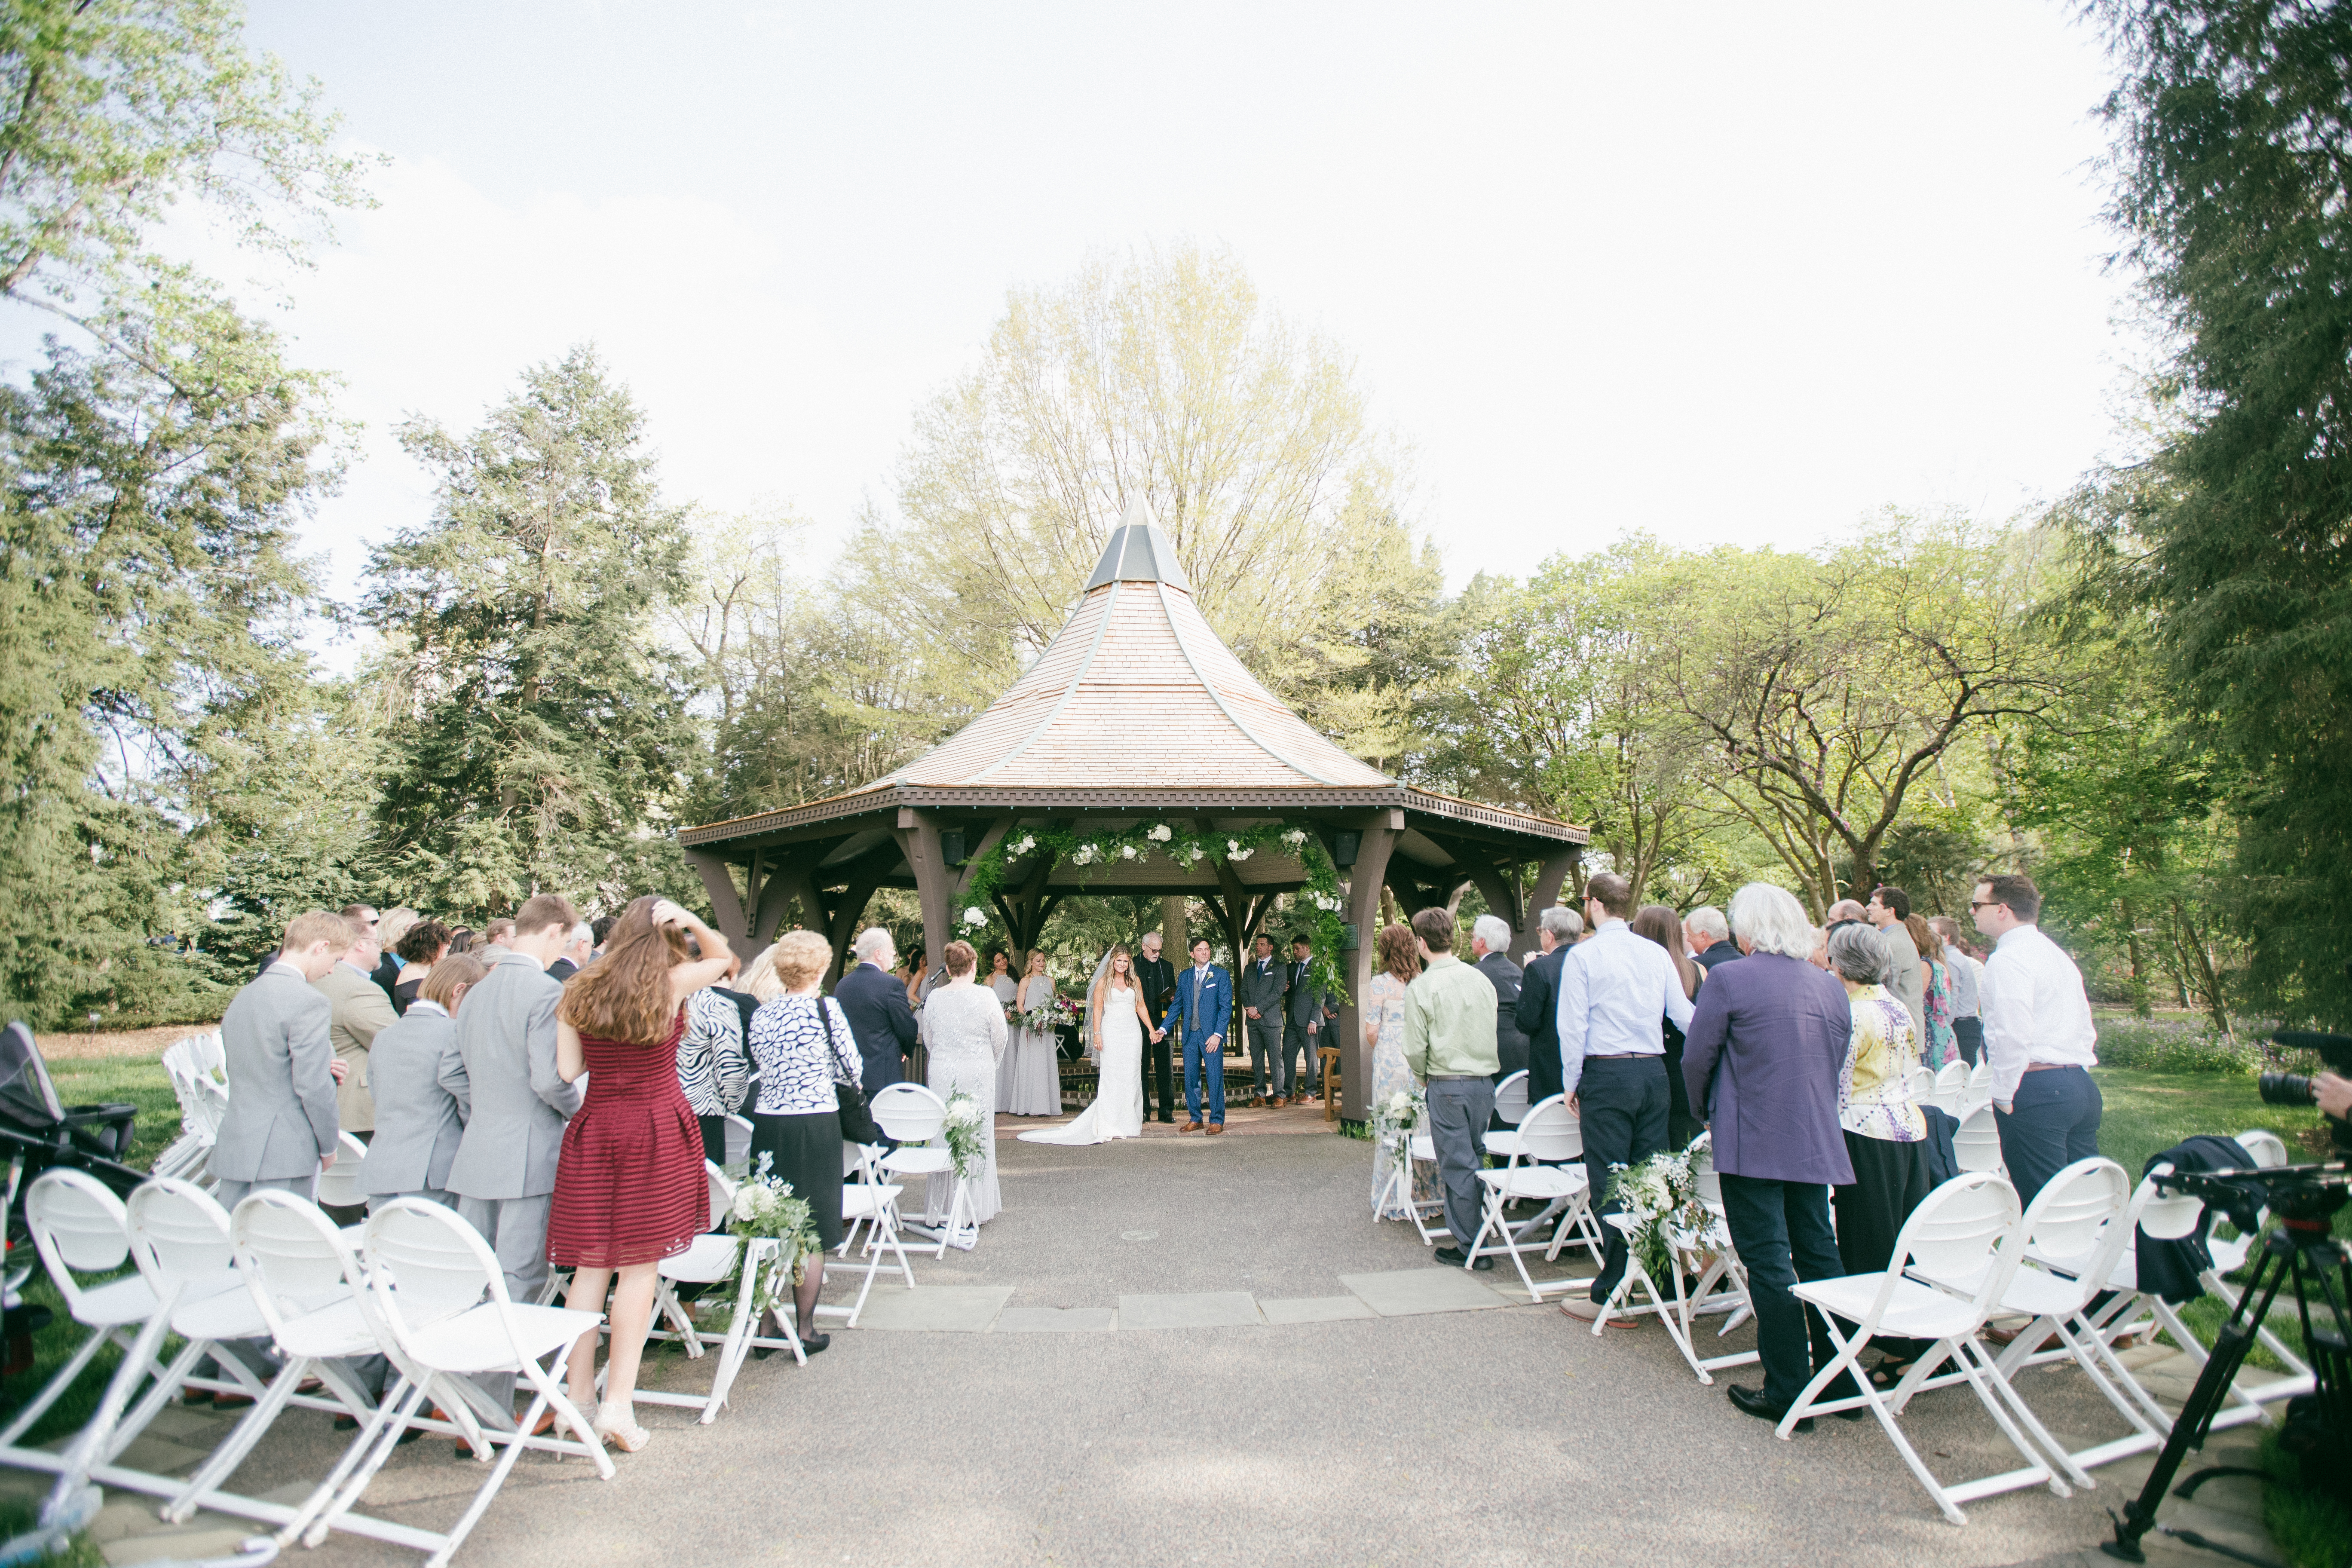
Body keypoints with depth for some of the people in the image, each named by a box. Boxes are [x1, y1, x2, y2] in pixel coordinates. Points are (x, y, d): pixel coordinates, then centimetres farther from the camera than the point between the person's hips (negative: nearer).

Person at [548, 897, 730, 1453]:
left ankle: (579, 1397, 16)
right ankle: (618, 1405, 1)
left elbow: (567, 1072, 3)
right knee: (639, 1269, 1)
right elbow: (723, 957, 14)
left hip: (594, 1131, 3)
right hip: (657, 1133, -3)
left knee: (591, 1268, 10)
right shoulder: (672, 984, -4)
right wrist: (691, 923, -2)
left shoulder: (578, 994, 4)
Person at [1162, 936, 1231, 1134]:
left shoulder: (1221, 975, 1)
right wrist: (1163, 1029, 6)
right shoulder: (1184, 976, 13)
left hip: (1212, 1035, -4)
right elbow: (1176, 1005, 16)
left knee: (1215, 1078, -3)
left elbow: (1226, 1006, -4)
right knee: (1190, 1078, 7)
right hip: (1190, 1035, 4)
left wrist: (1218, 1034, -13)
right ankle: (1195, 1119, 18)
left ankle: (1217, 1121, 6)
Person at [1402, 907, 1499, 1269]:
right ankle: (1483, 1232, 27)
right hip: (1485, 1081, 5)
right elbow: (1492, 1031, 12)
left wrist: (1424, 1077, 11)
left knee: (1457, 1166, 3)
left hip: (1448, 1086, -5)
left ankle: (1470, 1248, 8)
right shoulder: (1481, 979, 5)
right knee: (1475, 1160, 18)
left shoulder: (1420, 987, -10)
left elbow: (1416, 1049, -8)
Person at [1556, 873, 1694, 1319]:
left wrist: (1572, 1083, 2)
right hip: (1654, 1071, 5)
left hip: (1607, 1074, -5)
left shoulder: (1583, 956, -7)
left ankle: (1612, 1295, 3)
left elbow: (1573, 1025, -8)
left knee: (1610, 1185, 0)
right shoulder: (1657, 954, 6)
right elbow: (1684, 1015, 8)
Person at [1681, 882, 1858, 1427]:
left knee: (1768, 1261, 0)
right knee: (1818, 1253, 14)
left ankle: (1788, 1392, 4)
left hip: (1753, 1141, -6)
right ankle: (1841, 1379, 22)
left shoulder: (1729, 979, -11)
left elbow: (1696, 1058, -7)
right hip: (1815, 1139, 6)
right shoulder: (1831, 987, 7)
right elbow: (1837, 1062, 15)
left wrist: (1707, 1111, 11)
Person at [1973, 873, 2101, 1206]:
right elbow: (2086, 1031, 21)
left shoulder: (2007, 960, -12)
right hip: (2082, 1087, 10)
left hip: (2036, 1089, -10)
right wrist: (2075, 1074, 23)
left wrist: (2004, 1097, -11)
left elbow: (2011, 1037, -21)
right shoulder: (2057, 954, 19)